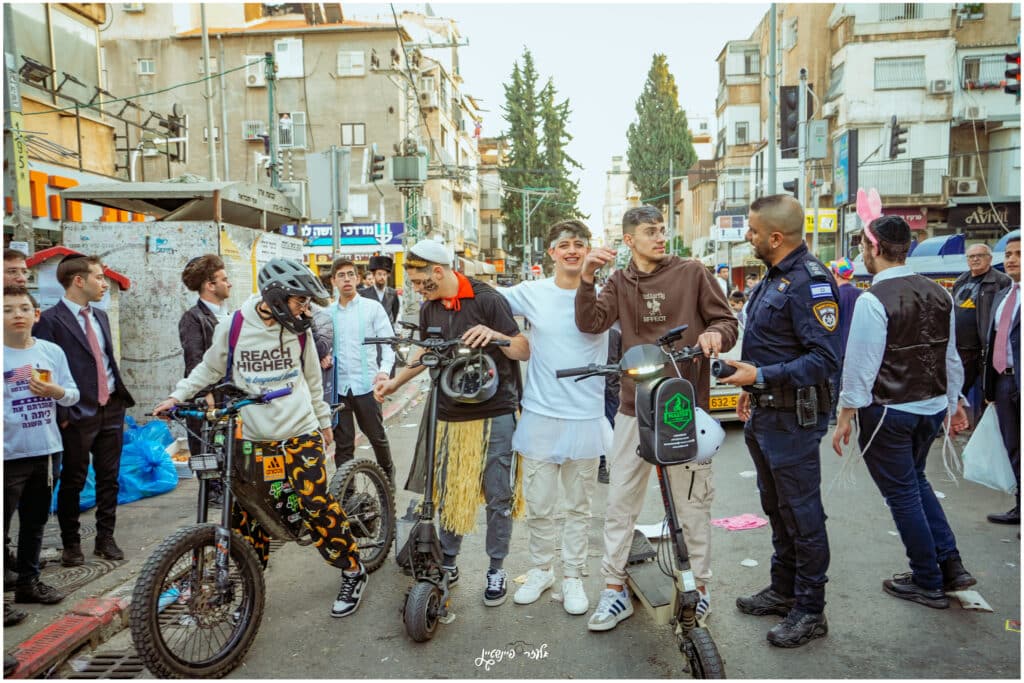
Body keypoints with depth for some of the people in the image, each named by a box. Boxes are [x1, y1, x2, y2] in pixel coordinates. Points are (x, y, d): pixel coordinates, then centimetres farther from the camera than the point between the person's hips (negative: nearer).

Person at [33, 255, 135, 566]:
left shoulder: (100, 316, 13)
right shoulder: (50, 320, -10)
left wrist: (121, 397, 12)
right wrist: (62, 414, -14)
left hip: (111, 409, 6)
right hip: (78, 414, -6)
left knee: (109, 479, 11)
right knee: (73, 481, 6)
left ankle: (105, 538, 22)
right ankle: (71, 544, 20)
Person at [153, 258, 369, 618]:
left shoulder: (299, 330, 0)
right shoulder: (233, 327, -6)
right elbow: (209, 369, 9)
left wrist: (323, 420, 19)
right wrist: (177, 396, 0)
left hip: (300, 432, -1)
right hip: (253, 438, 1)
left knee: (316, 505, -6)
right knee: (245, 513, 5)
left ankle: (353, 571, 12)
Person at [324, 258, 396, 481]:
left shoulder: (372, 307, 1)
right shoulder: (327, 312, 9)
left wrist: (385, 370, -19)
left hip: (366, 384, -2)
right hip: (338, 385, 2)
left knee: (377, 436, 9)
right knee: (343, 444, 6)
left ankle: (388, 474, 35)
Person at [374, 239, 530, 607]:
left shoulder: (487, 299, -11)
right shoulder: (429, 308, 6)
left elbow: (524, 352, -9)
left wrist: (496, 335, -27)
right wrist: (396, 381, 17)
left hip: (494, 415, -4)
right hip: (449, 415, 5)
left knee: (497, 496, 5)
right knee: (448, 492, 13)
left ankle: (496, 568, 21)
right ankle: (447, 562, 30)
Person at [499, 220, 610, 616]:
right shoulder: (531, 293, 0)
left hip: (586, 417, 0)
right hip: (539, 415, 1)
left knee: (579, 507, 13)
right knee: (538, 505, 11)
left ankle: (573, 577, 29)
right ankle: (540, 569, 33)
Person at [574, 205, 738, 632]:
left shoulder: (691, 273, 1)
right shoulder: (619, 283, 9)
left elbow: (727, 321, 3)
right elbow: (590, 323, -6)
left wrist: (715, 333, -19)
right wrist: (586, 279, -19)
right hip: (634, 407, 3)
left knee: (693, 503, 9)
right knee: (620, 503, 8)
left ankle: (699, 587, 28)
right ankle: (615, 589, 22)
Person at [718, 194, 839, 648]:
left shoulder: (810, 282, -20)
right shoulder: (775, 277, 13)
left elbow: (824, 358, -25)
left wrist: (761, 377, -27)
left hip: (793, 420, -10)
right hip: (764, 415, 10)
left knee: (801, 513, 2)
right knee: (776, 508, 19)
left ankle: (810, 610, 17)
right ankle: (783, 590, 35)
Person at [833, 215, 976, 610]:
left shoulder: (873, 300, -20)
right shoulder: (939, 294, 3)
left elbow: (861, 367, -20)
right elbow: (951, 357, 11)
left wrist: (845, 419, -12)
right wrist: (954, 404, 22)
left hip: (889, 414, -7)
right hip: (933, 407, 7)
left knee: (902, 493, 8)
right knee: (915, 481, 26)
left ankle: (928, 583, 22)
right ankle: (950, 565, 25)